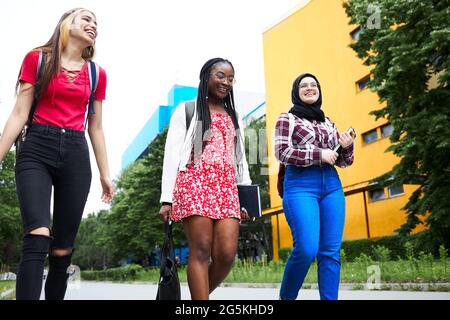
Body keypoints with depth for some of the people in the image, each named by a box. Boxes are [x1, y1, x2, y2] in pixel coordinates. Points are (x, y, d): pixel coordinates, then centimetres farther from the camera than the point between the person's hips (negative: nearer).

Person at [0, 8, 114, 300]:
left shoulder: (97, 73, 14)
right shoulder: (37, 59, 6)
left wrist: (105, 174, 13)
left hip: (76, 155, 3)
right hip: (37, 149, -3)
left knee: (63, 249, 4)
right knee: (38, 237, -22)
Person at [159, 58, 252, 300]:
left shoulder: (234, 116, 24)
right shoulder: (187, 110, 10)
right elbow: (171, 155, 3)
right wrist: (166, 198, -6)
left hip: (226, 188, 4)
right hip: (194, 182, -4)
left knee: (227, 254, -8)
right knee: (201, 251, -10)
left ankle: (198, 294, 14)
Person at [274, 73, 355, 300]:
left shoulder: (328, 123, 21)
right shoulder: (287, 119, 7)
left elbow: (343, 161, 21)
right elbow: (281, 152, -7)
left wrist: (347, 147, 0)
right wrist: (319, 154, -11)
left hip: (332, 186, 5)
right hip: (300, 186, -5)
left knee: (331, 251, -1)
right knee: (307, 249, -15)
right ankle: (286, 296, 8)